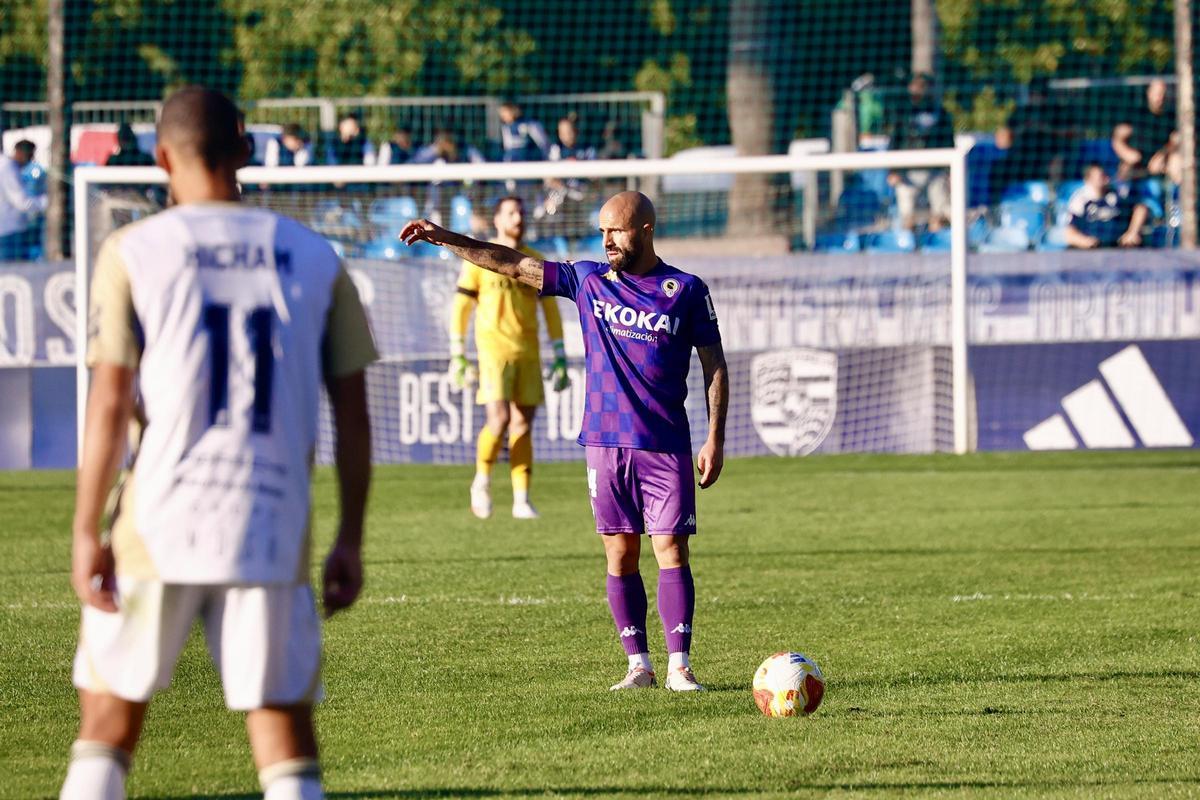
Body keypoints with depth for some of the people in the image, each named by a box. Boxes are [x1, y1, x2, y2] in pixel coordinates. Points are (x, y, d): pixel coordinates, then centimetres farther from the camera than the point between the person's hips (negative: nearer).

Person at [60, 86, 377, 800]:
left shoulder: (134, 252, 0)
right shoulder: (315, 258, 7)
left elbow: (110, 405, -5)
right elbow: (353, 414, 6)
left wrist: (86, 533, -1)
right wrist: (351, 541, 11)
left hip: (160, 526, -1)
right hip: (274, 530, 1)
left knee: (109, 724, 11)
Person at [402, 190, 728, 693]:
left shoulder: (686, 291, 0)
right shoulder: (588, 280, 8)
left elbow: (715, 368, 4)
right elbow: (514, 265, 8)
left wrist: (715, 439, -2)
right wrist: (444, 238, 3)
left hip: (666, 446, -3)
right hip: (605, 444, 3)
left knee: (672, 550, -7)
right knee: (620, 555, 2)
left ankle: (679, 667, -5)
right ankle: (638, 665, 8)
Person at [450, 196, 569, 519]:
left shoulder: (536, 262, 11)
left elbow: (551, 310, 15)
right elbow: (460, 307, 3)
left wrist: (560, 358, 10)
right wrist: (457, 355, -2)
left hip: (528, 353, 3)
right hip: (493, 349, -3)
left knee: (523, 425, 0)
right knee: (499, 420, -15)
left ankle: (521, 500, 3)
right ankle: (482, 482, 8)